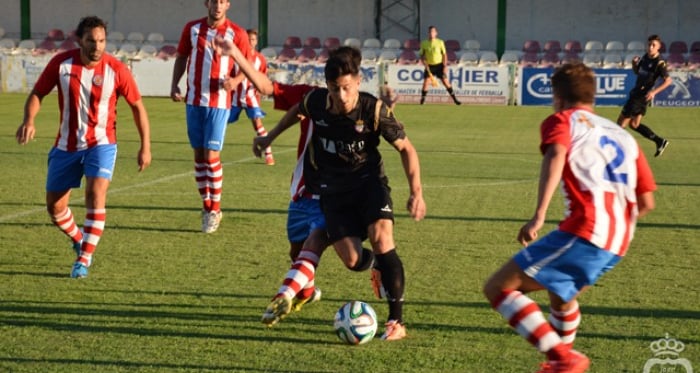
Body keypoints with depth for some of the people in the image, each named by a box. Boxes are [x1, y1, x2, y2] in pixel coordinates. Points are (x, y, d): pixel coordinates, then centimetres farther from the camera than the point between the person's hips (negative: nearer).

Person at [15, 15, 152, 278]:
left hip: (100, 143, -2)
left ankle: (84, 259, -16)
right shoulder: (61, 63, -10)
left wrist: (145, 147, -2)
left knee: (96, 194, -25)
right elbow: (37, 93, -1)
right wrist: (29, 120, -22)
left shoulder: (116, 70, -12)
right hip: (66, 146, 3)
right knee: (54, 206, 6)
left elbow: (137, 106, -1)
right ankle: (79, 241, 37)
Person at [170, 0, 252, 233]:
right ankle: (206, 206, 19)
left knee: (211, 155, -9)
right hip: (194, 101, 3)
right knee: (199, 155, 7)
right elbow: (181, 57, 13)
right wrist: (174, 85, 0)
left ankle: (214, 209, 4)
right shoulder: (192, 29, 4)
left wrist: (234, 80, -19)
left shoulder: (236, 34, -4)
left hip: (219, 103, -3)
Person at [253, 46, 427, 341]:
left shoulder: (374, 110, -19)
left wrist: (416, 192, -17)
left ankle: (396, 321, -20)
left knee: (380, 237, -27)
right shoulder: (316, 101, -13)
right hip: (333, 188, 2)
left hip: (369, 180, -2)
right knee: (352, 260, -12)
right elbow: (298, 110, 15)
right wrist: (270, 136, 19)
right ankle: (379, 264, 29)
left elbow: (405, 148, -8)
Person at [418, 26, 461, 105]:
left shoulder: (440, 42, -5)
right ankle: (422, 100, 3)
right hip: (429, 66, 1)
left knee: (445, 82, -1)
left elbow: (444, 54, -1)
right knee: (426, 82, -9)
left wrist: (445, 66, -7)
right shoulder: (424, 43, -2)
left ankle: (454, 99, 6)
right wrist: (425, 63, -12)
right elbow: (422, 56, 5)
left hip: (439, 65, -1)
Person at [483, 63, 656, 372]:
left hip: (585, 231, -8)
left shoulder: (562, 120, 10)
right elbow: (646, 203, 22)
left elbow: (556, 155, -15)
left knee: (498, 288, -3)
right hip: (617, 244, 8)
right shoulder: (623, 136, 27)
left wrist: (539, 216, -24)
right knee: (560, 293, 35)